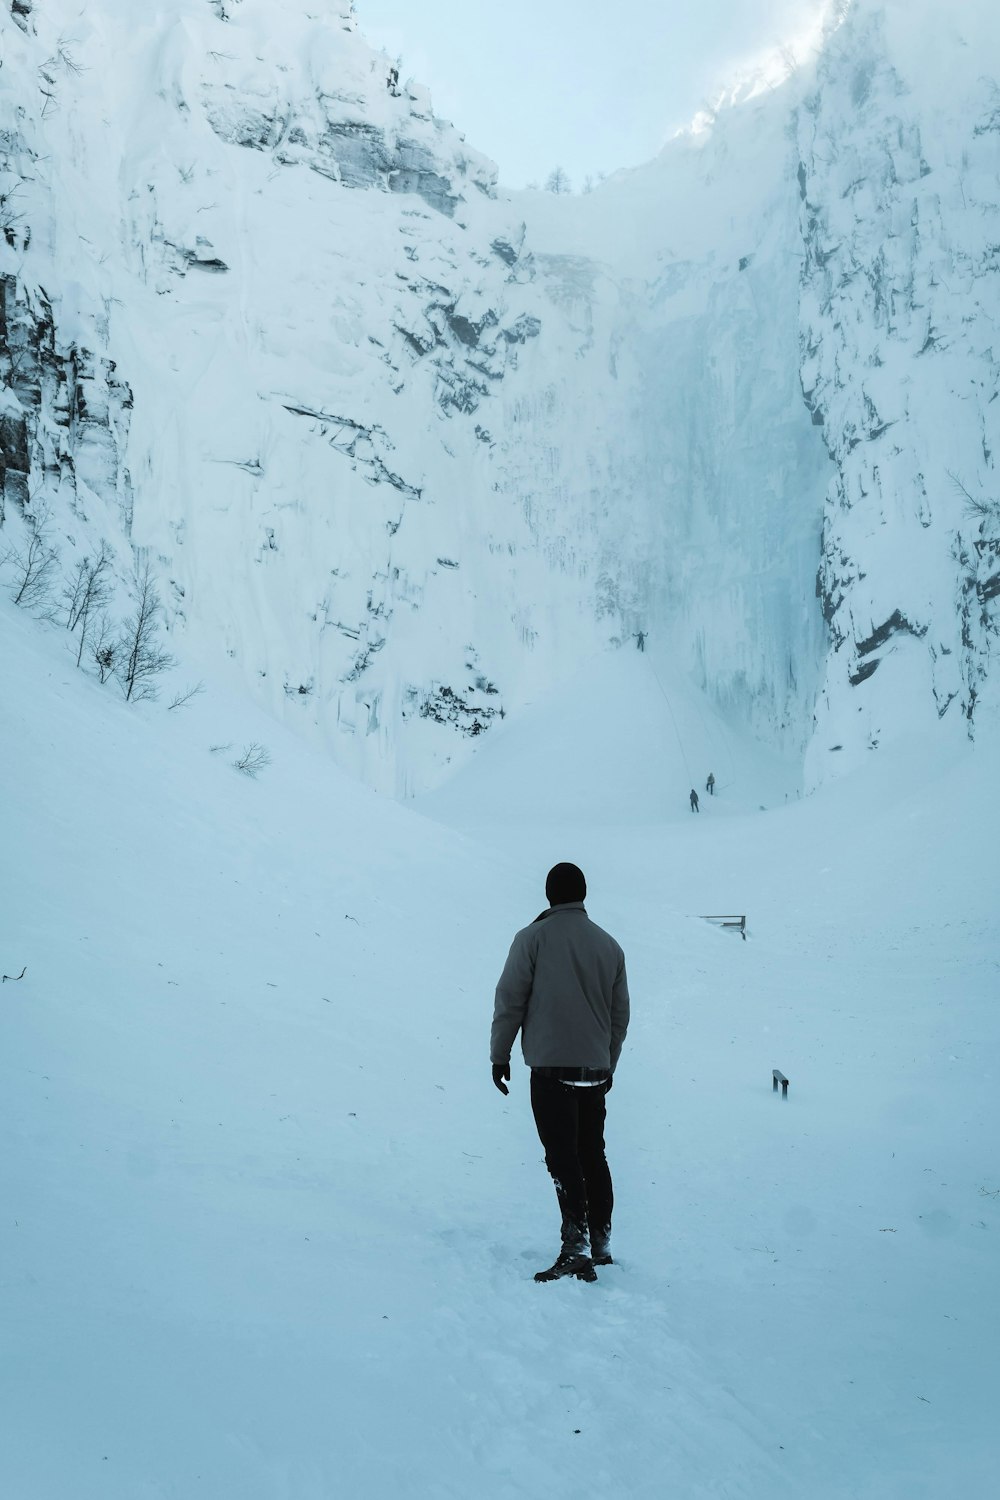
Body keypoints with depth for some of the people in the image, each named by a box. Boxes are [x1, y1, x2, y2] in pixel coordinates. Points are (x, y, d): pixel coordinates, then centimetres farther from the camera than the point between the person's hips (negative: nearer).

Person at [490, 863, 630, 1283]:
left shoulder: (533, 938, -5)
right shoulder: (609, 945, 11)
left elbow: (510, 1000, -6)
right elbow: (620, 1014, 16)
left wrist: (499, 1055, 3)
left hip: (551, 1069, -5)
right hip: (596, 1070, 6)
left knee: (563, 1158, -6)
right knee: (592, 1155, 17)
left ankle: (576, 1249, -12)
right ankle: (601, 1243, 23)